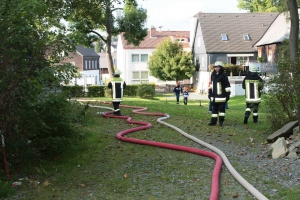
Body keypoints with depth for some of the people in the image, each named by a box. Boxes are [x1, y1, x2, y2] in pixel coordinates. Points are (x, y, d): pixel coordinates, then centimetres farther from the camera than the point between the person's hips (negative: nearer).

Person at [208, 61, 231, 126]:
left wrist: (228, 94, -11)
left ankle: (221, 121, 11)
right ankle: (213, 121, 15)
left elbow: (227, 86, -8)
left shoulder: (223, 75, -9)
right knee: (214, 109, 9)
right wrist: (210, 93, 19)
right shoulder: (213, 75, 9)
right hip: (214, 96, 6)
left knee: (221, 109, 2)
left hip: (222, 96, -5)